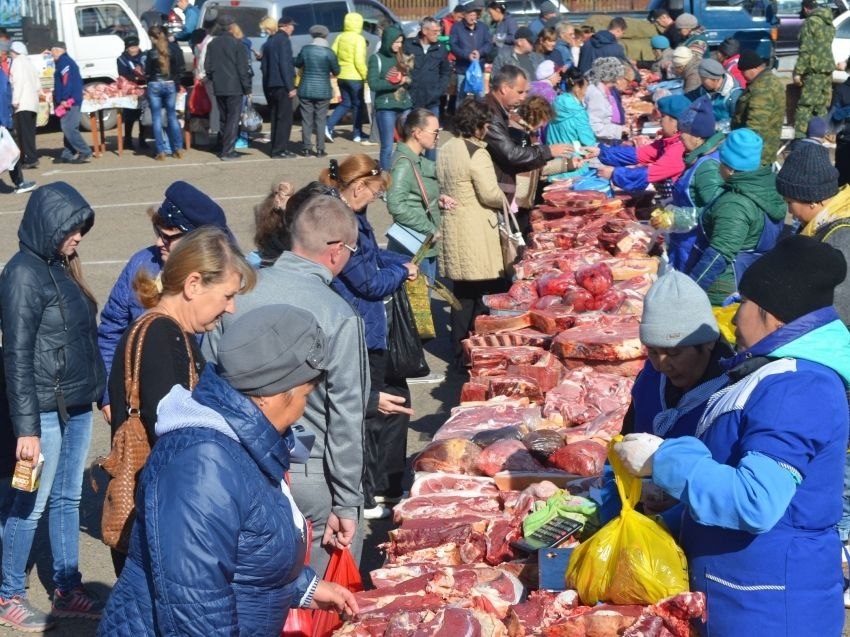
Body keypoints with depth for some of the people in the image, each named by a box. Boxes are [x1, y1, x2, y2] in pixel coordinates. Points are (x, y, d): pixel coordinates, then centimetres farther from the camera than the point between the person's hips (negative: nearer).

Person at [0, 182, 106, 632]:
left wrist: (99, 391, 12)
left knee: (67, 498, 15)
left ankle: (68, 590, 26)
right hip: (45, 410, -8)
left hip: (77, 406, 8)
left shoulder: (61, 266, 8)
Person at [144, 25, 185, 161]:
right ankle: (178, 149, 11)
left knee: (156, 119, 3)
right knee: (172, 116, 12)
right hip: (170, 85, 3)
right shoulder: (174, 49, -2)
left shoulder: (151, 53, -10)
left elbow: (148, 73, -3)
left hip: (155, 86, -3)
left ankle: (161, 152, 1)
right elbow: (181, 68, 3)